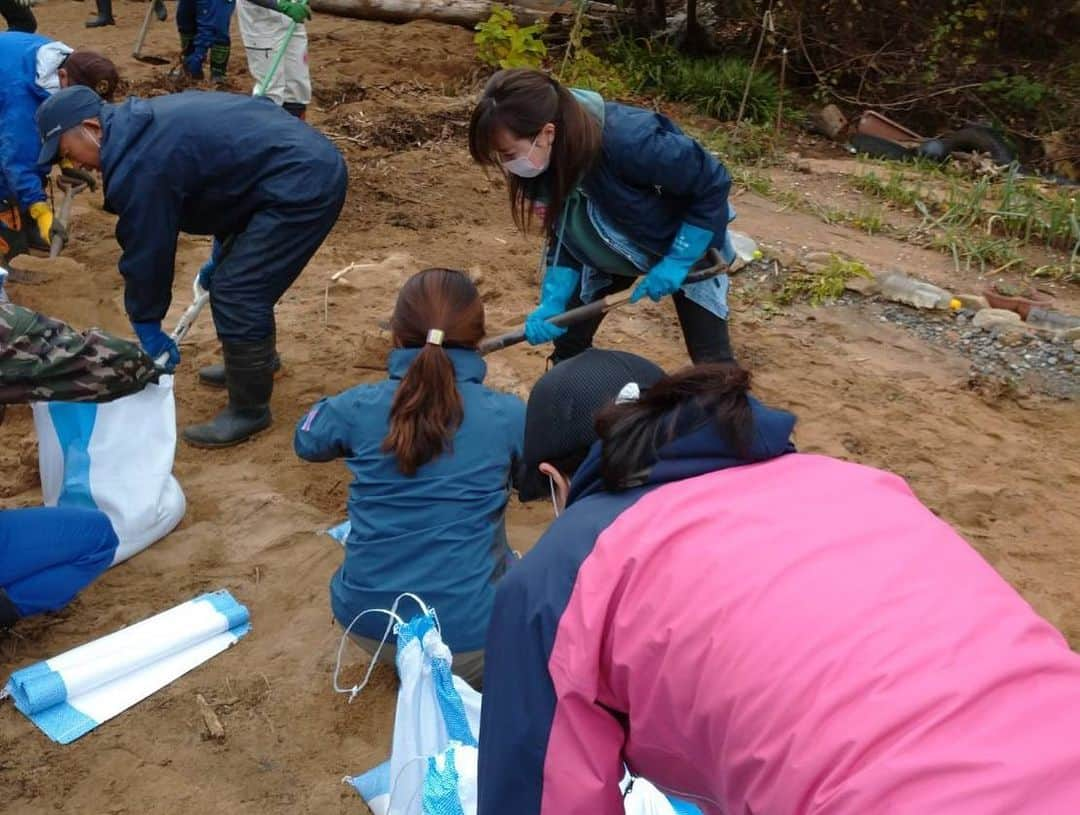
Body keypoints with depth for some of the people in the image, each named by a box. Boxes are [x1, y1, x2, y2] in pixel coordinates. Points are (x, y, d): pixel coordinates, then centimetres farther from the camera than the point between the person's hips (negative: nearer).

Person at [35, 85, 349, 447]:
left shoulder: (139, 164, -16)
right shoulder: (149, 121, 15)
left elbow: (147, 251, -8)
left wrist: (147, 327, 7)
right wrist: (221, 256, 31)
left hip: (302, 185, -11)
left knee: (236, 294, -8)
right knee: (239, 276, 23)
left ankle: (249, 412, 6)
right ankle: (256, 359, 43)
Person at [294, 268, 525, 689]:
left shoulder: (359, 406, -8)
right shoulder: (507, 416, -12)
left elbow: (306, 442, 16)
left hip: (366, 621, 3)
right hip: (465, 635, -3)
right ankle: (463, 672, 9)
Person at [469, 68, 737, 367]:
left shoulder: (628, 141, -42)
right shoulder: (542, 164, -23)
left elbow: (713, 184, -29)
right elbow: (561, 237, -10)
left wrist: (677, 260, -29)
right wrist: (552, 303, -24)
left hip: (687, 247, -5)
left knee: (711, 361, -5)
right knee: (568, 342, 7)